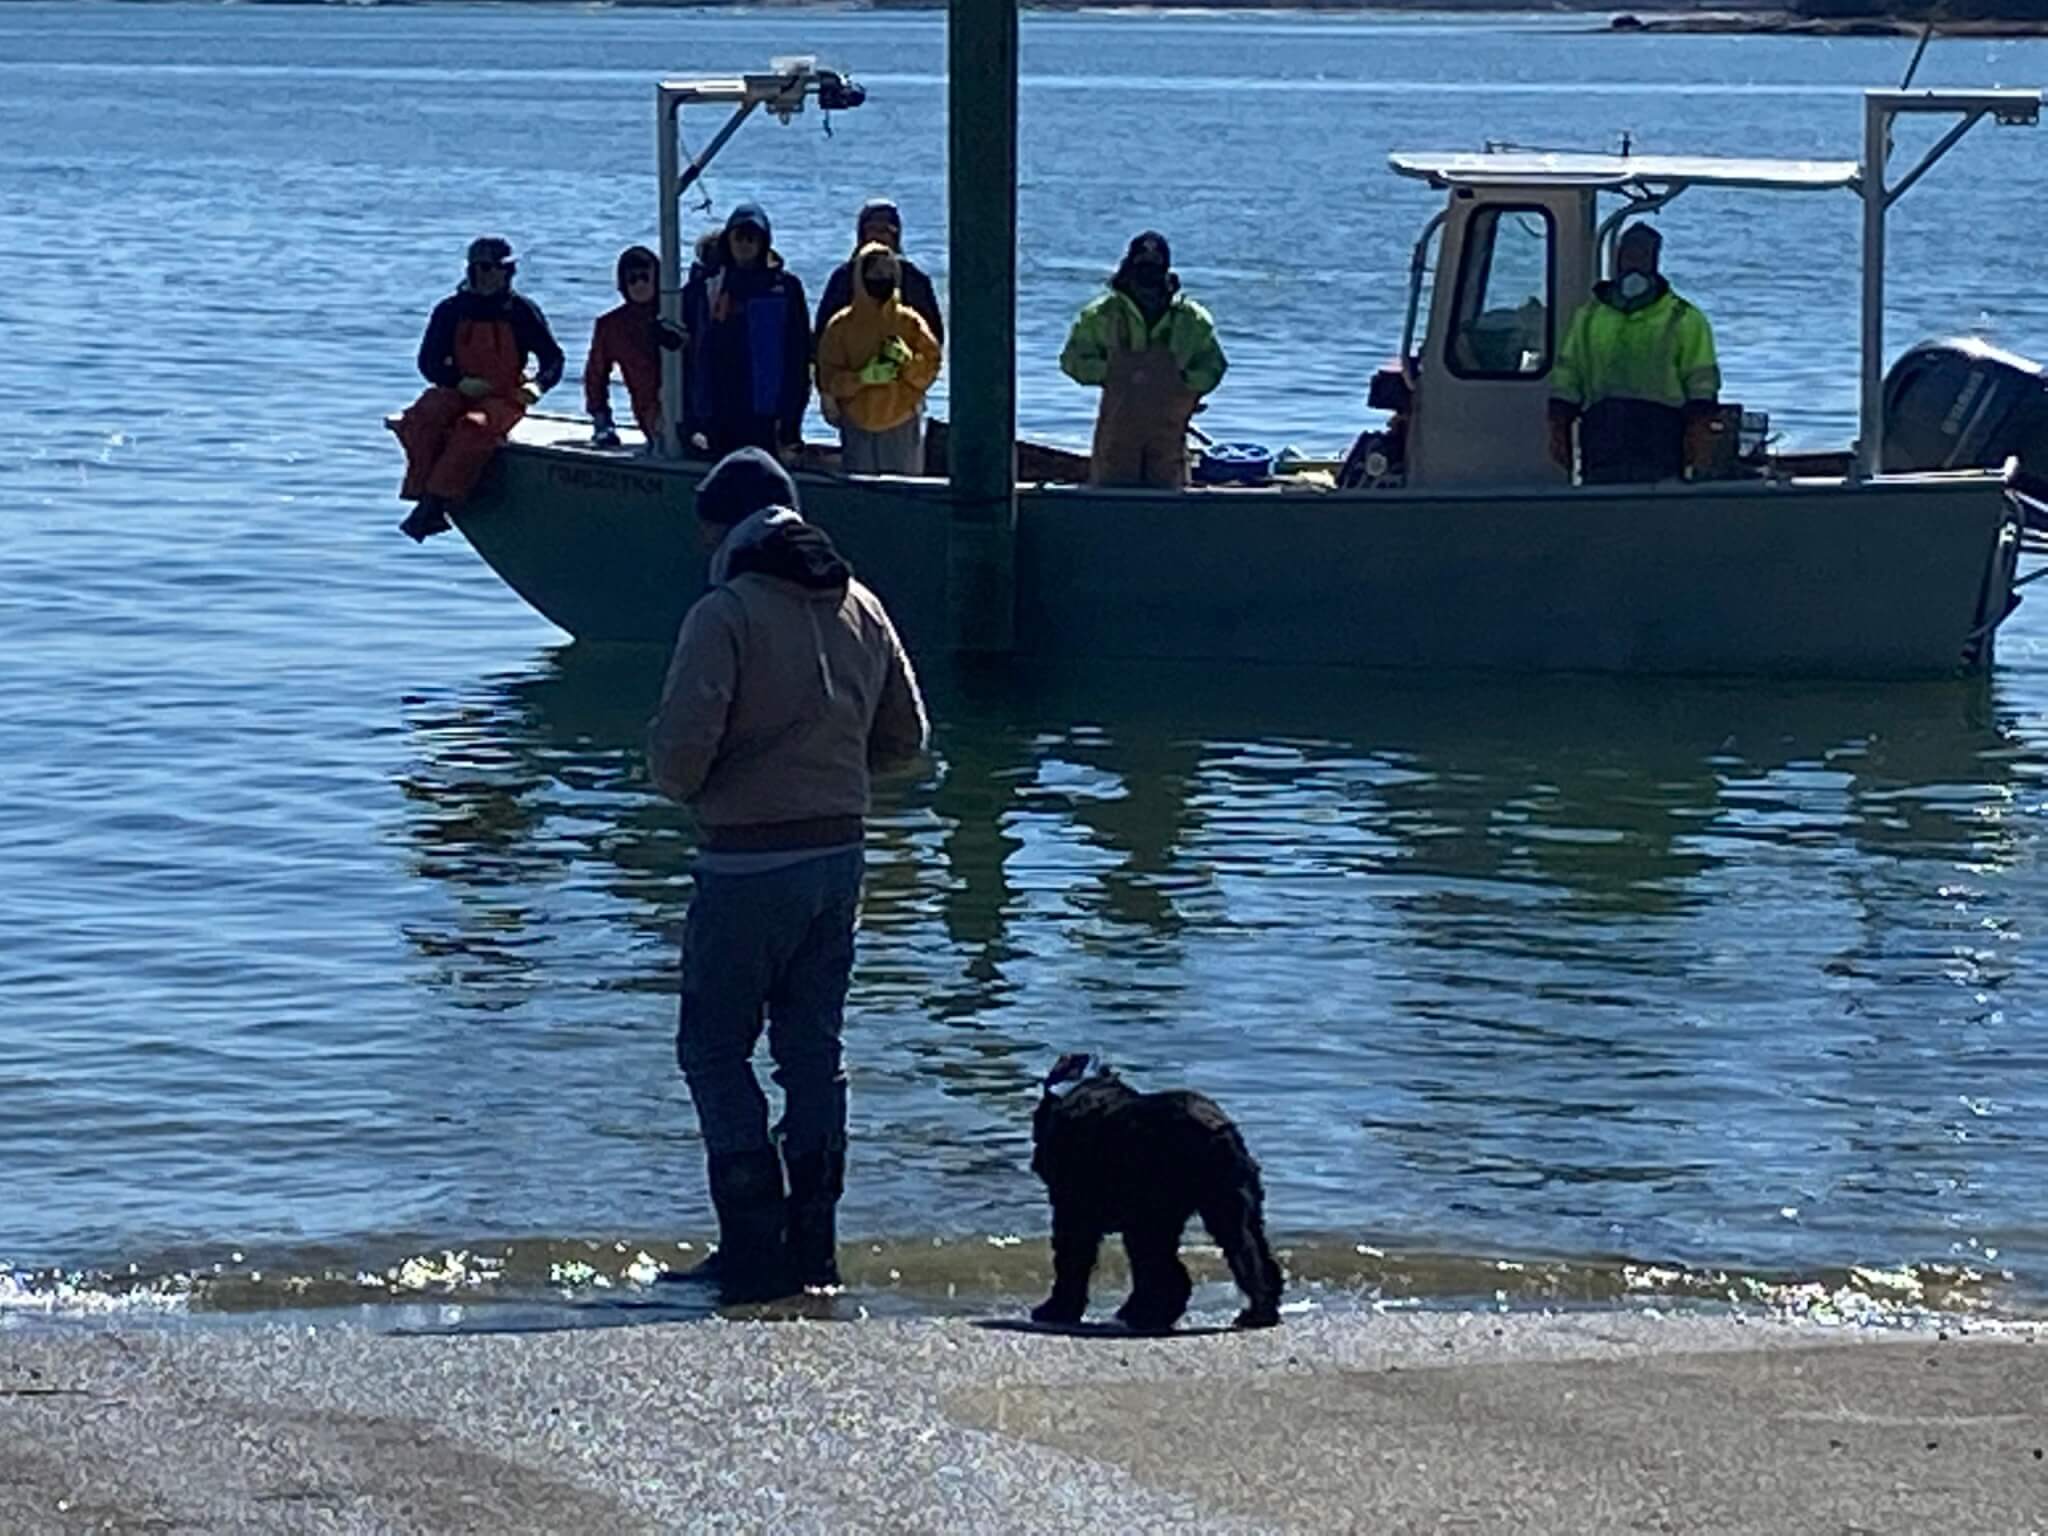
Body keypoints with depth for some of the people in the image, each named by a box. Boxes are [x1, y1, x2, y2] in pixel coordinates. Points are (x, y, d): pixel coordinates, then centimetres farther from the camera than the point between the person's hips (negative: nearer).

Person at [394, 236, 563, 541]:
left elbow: (553, 359, 8)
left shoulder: (522, 312, 3)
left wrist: (537, 386, -13)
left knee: (474, 428, -37)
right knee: (421, 420, -30)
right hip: (457, 392, 3)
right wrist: (460, 382, -9)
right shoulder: (451, 310, 8)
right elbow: (429, 361, 9)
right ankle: (423, 498, -32)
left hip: (503, 398, -3)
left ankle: (437, 502, -39)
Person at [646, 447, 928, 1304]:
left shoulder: (727, 614, -14)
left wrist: (687, 789, 1)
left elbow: (680, 745, -20)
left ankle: (756, 1249, -4)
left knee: (714, 1047, 3)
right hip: (840, 853, 7)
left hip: (750, 862, -7)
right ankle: (812, 1249, 15)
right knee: (812, 1050, 14)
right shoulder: (860, 609, 7)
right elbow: (903, 739, 14)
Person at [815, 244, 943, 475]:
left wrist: (908, 360, -18)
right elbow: (829, 378, -1)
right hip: (859, 427, 0)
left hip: (903, 425, 0)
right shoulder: (841, 325, 2)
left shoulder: (910, 322, 4)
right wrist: (863, 377, -17)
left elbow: (930, 366, 2)